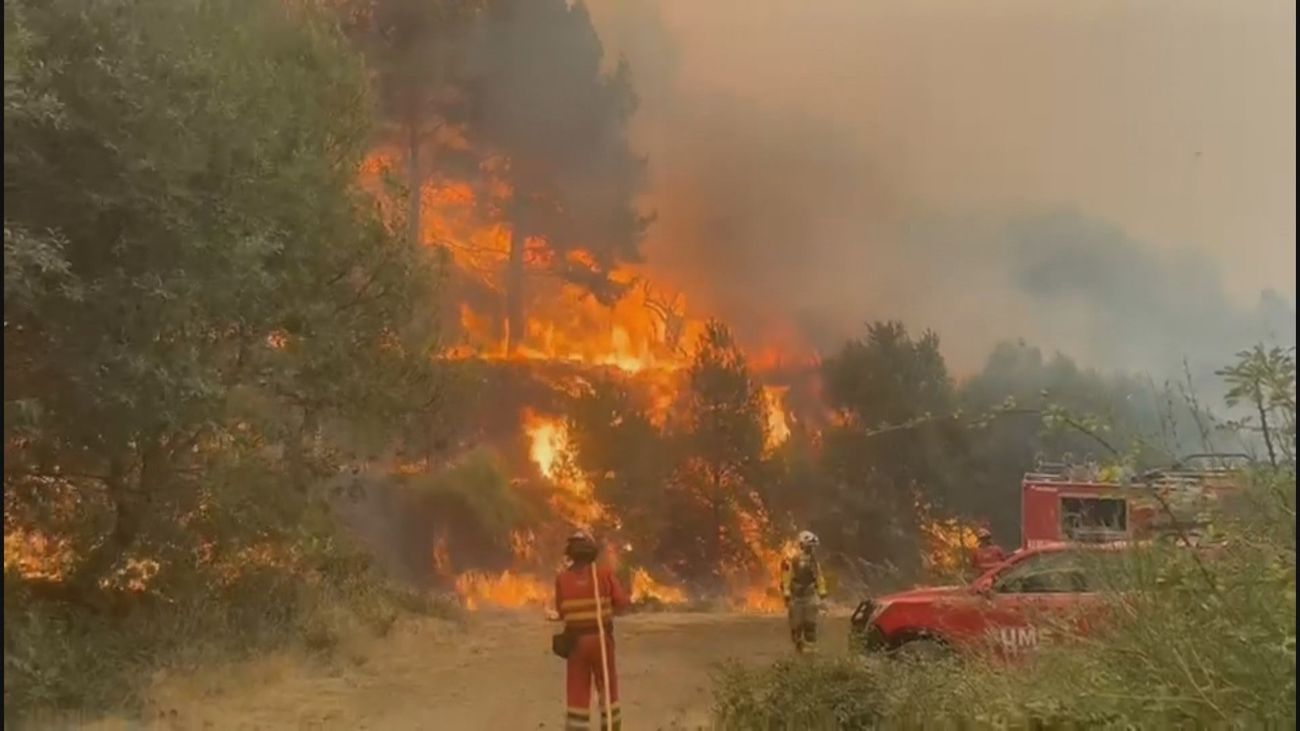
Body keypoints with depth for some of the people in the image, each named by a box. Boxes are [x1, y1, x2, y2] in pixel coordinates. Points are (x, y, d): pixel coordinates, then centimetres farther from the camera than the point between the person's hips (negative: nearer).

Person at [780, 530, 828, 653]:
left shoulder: (814, 561, 7)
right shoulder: (791, 560, -15)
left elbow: (819, 577, 13)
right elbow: (786, 578, -16)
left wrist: (822, 593, 9)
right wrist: (786, 595, -18)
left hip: (810, 595, 4)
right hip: (796, 596, -4)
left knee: (811, 623, -2)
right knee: (796, 624, 3)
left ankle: (810, 646, 4)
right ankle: (798, 646, 19)